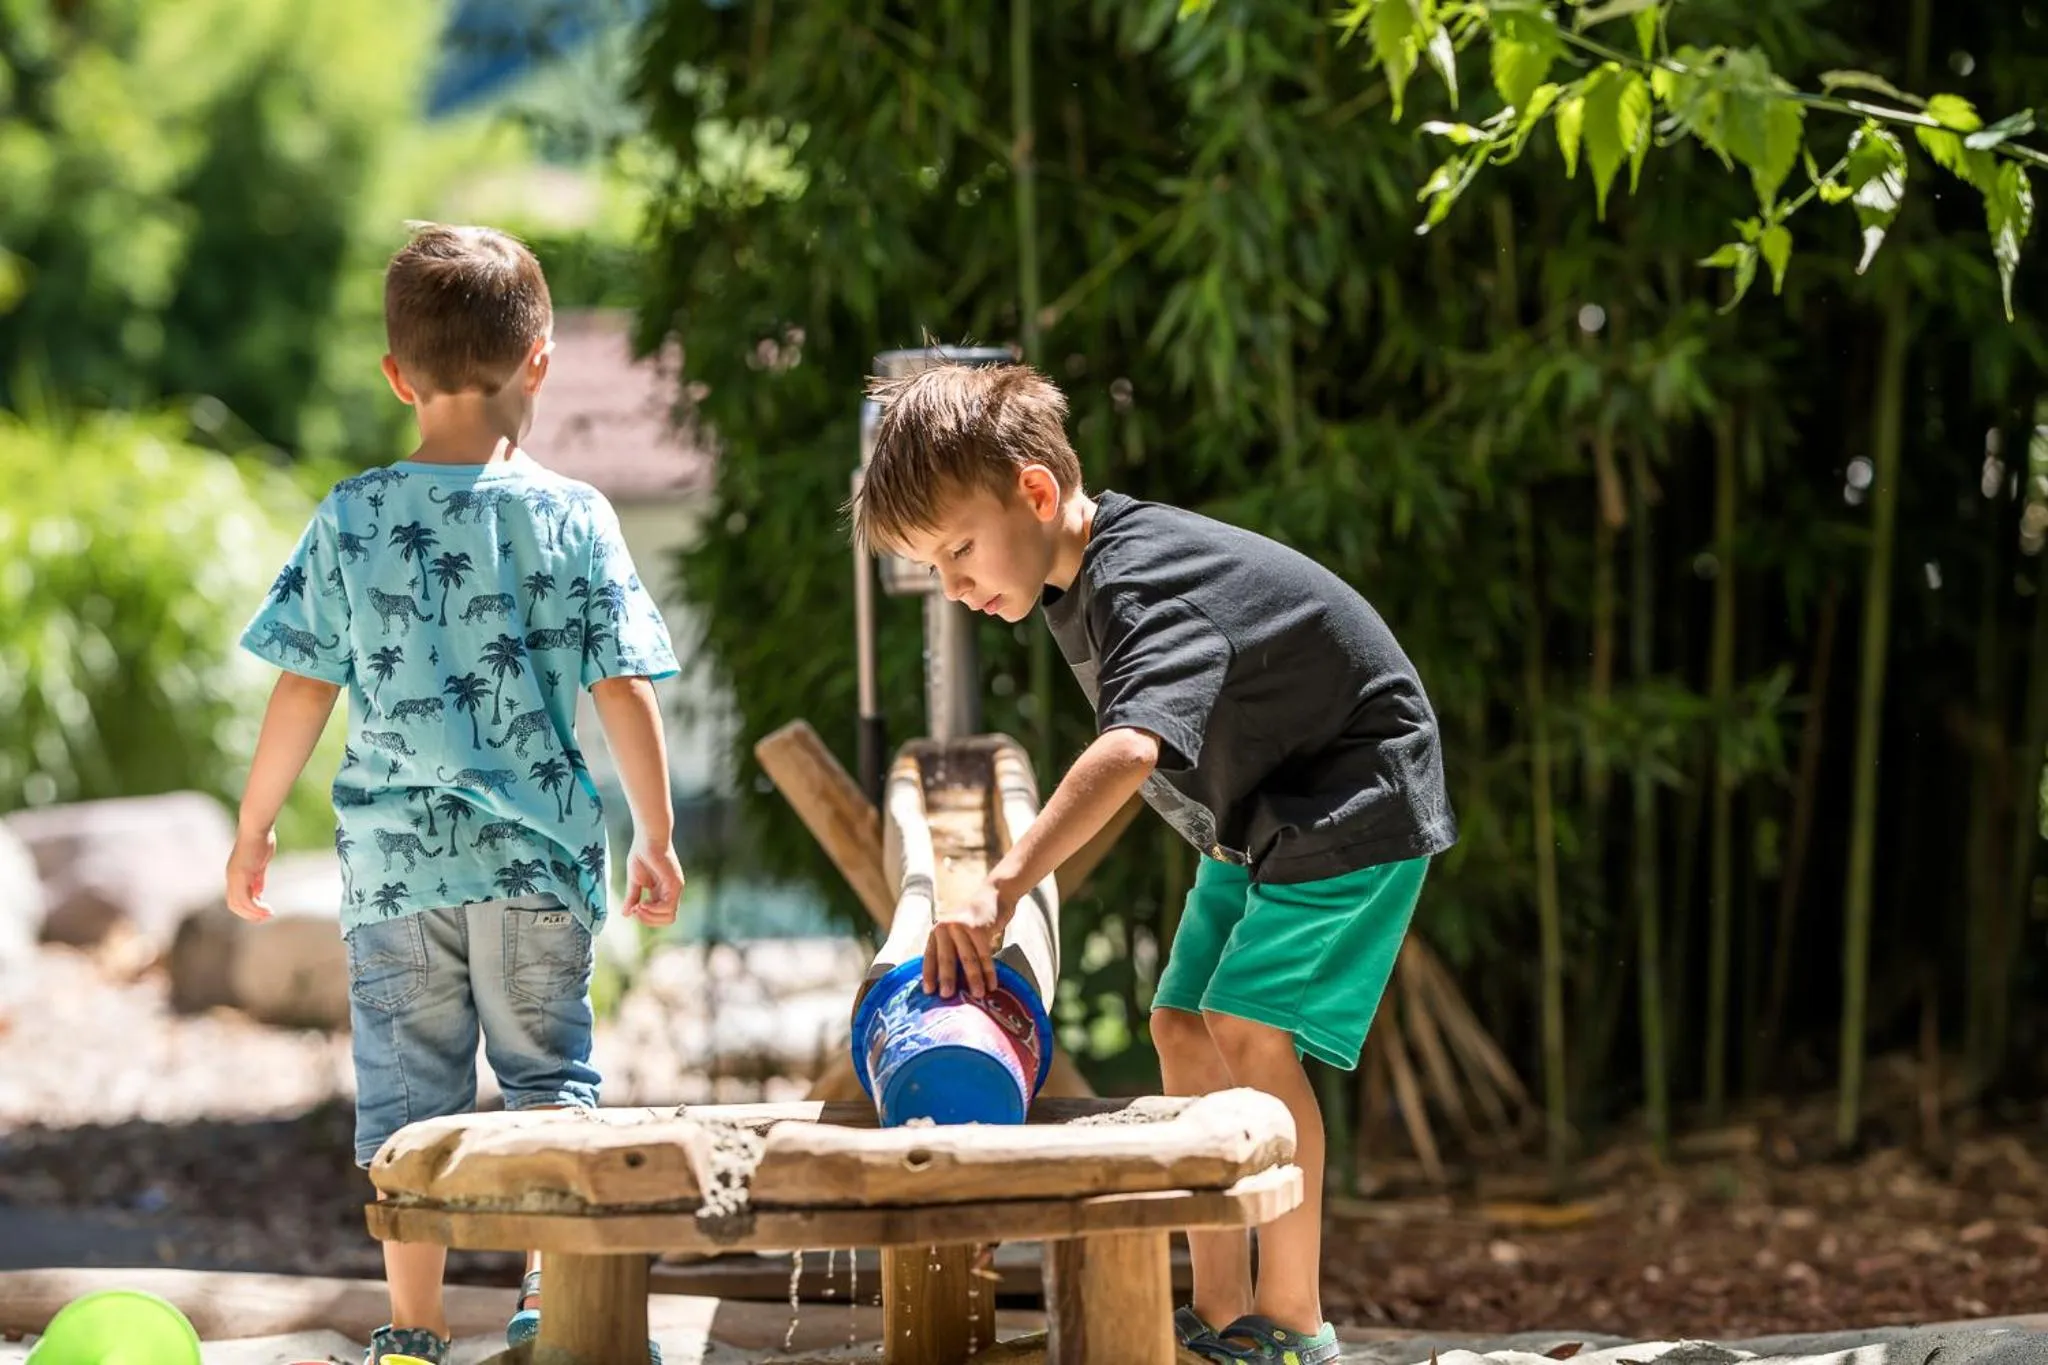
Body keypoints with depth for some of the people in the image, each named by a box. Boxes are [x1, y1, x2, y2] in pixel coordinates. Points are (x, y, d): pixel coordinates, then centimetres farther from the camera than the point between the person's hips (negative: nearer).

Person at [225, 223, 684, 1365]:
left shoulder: (352, 520, -1)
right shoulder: (575, 518, -3)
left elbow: (304, 692, 0)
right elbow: (623, 692, -3)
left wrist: (254, 828, 11)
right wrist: (658, 837, 7)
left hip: (394, 861, 0)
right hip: (540, 856, 0)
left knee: (406, 1095, 6)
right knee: (550, 1075, 12)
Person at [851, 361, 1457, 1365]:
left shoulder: (1145, 584, -32)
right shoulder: (1077, 582, 0)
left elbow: (1130, 750, -50)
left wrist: (1002, 888, -58)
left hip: (1353, 796, -10)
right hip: (1259, 812, 10)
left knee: (1249, 1026, -20)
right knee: (1184, 1026, 5)